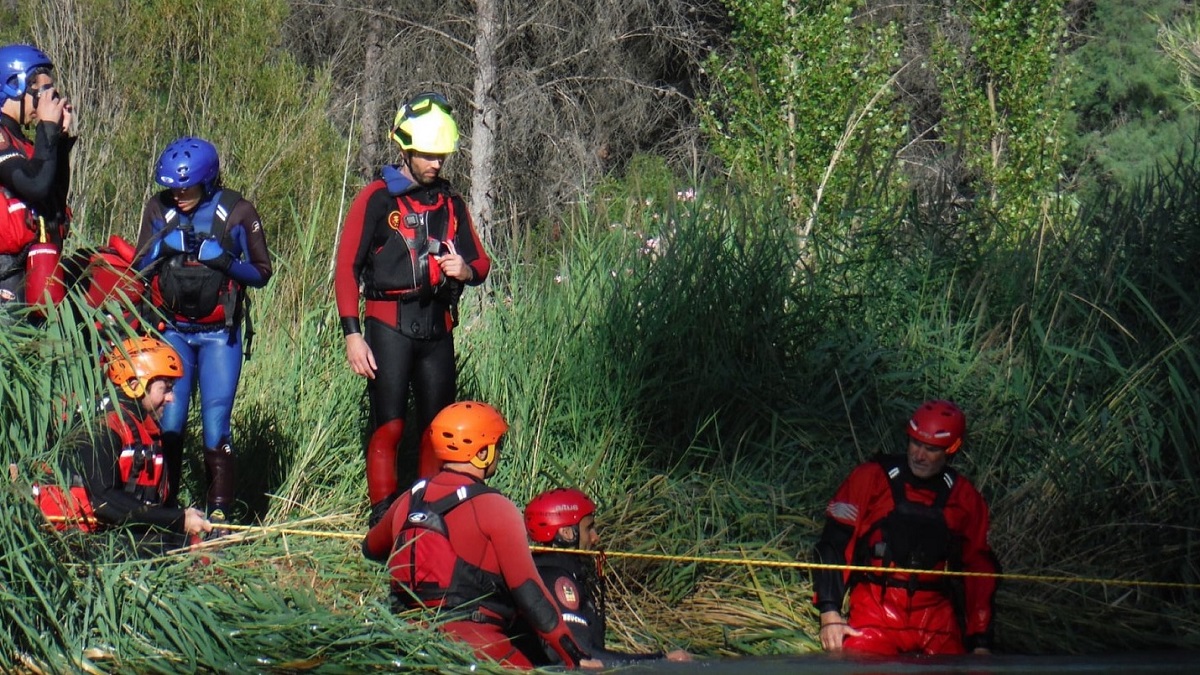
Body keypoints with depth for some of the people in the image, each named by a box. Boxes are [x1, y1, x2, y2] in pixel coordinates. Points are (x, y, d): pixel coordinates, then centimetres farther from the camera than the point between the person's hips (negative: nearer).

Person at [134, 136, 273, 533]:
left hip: (220, 335, -2)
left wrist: (226, 261, -18)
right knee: (168, 422, -5)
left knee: (216, 425, -8)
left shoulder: (237, 213, -4)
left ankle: (219, 516, -3)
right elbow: (139, 269, 8)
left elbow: (261, 273, 1)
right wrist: (162, 248, -13)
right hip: (172, 332, 2)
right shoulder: (158, 210, 3)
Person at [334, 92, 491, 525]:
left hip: (436, 327, 5)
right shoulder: (376, 199, 0)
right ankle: (382, 521, -8)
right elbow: (347, 269, -2)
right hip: (389, 324, -5)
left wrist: (466, 270, -5)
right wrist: (352, 333, -10)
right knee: (389, 425, -10)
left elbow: (480, 262, 21)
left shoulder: (450, 203, 15)